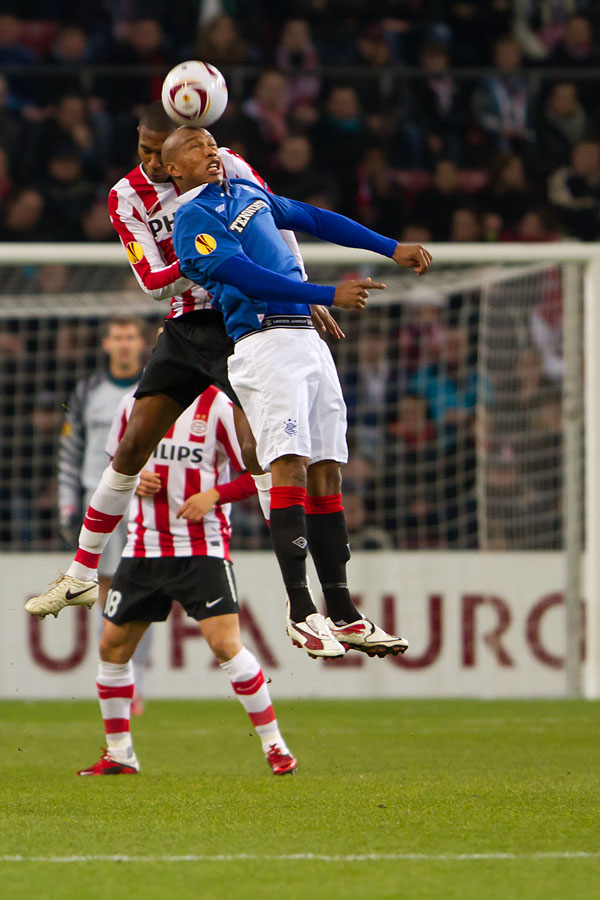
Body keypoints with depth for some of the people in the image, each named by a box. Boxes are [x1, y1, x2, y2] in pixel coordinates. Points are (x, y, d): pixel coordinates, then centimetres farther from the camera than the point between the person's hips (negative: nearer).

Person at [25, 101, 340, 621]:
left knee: (257, 450, -18)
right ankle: (81, 576, 17)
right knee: (132, 447, 5)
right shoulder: (127, 197, -3)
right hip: (184, 328, 4)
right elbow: (155, 283, -10)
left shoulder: (224, 167, -9)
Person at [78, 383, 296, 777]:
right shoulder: (134, 404, 6)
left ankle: (274, 745, -4)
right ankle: (119, 754, 20)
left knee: (225, 643, -16)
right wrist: (132, 479, -3)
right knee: (113, 645, 5)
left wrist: (214, 495, -19)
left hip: (201, 547, -5)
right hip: (144, 547, 5)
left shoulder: (218, 408, -8)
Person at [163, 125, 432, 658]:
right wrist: (328, 295, -20)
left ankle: (342, 614, 5)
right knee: (291, 467, -18)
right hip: (265, 341, -8)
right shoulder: (194, 220, -4)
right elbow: (247, 275, -15)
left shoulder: (247, 192, 23)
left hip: (307, 337, 8)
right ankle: (300, 613, -21)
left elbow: (316, 220, 29)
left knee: (326, 474, 4)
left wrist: (392, 249, 26)